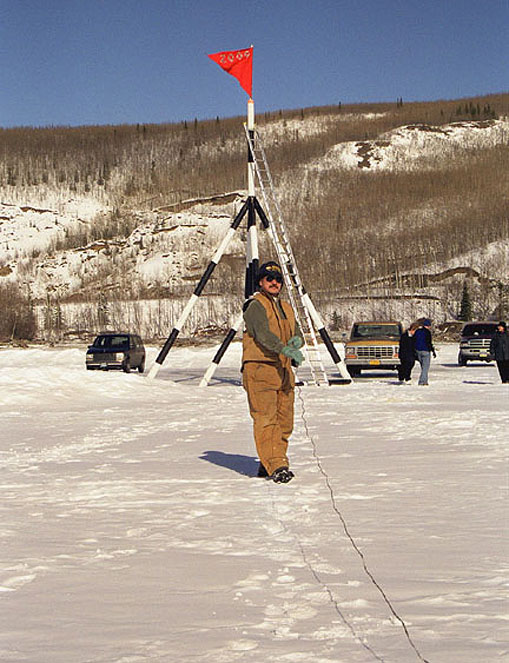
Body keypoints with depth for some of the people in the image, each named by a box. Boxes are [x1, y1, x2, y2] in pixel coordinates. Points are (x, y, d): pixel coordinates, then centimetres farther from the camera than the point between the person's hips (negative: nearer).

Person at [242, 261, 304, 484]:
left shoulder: (286, 308, 21)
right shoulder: (255, 306, -6)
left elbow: (297, 334, 22)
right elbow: (263, 334, -21)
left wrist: (297, 341, -4)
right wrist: (286, 349, -34)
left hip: (283, 371, 8)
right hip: (260, 369, -8)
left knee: (284, 421, 8)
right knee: (266, 420, -12)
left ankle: (268, 465, 18)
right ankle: (276, 466, -17)